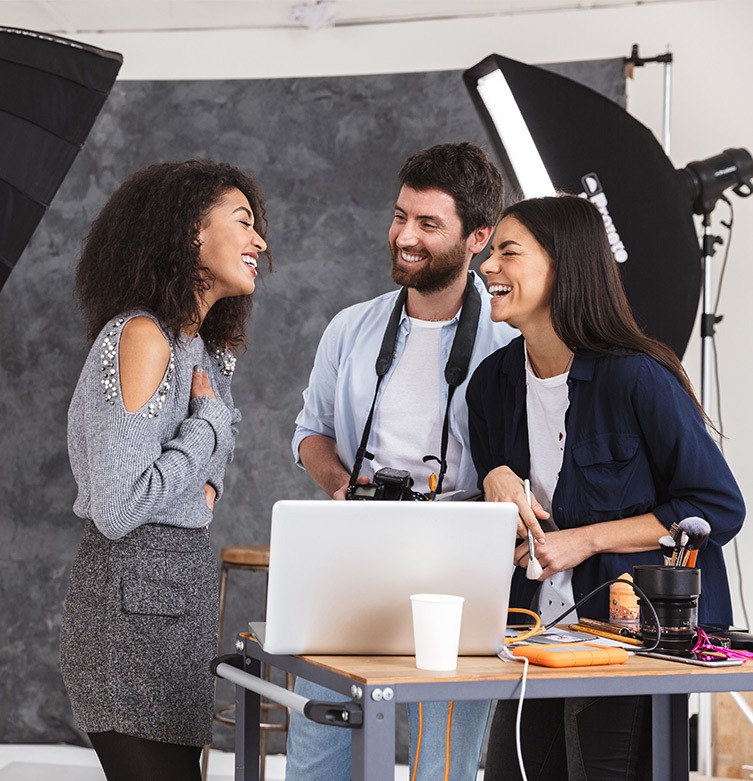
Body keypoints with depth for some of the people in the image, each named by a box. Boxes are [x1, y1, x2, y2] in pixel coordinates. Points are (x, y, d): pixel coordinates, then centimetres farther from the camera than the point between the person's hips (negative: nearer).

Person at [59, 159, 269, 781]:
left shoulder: (202, 345, 15)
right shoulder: (142, 338, -14)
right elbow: (117, 508, -21)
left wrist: (208, 483, 10)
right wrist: (211, 420, -11)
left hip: (181, 588, 9)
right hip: (135, 598, -9)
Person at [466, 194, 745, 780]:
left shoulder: (636, 378, -15)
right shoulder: (492, 384, 5)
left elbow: (720, 509, -13)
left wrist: (585, 540, -16)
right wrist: (498, 482, -8)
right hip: (536, 635, 6)